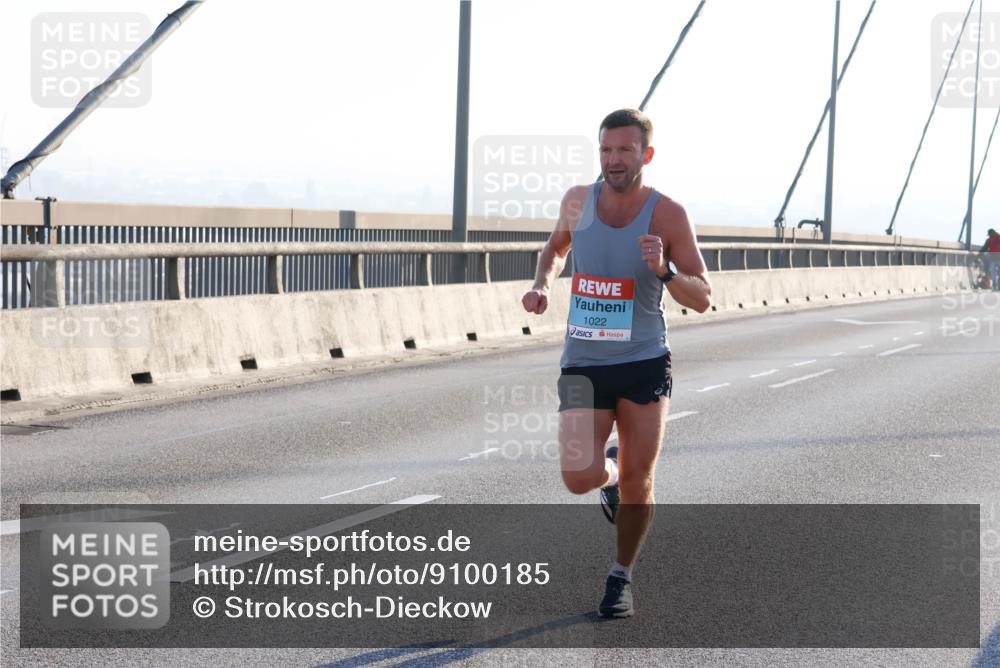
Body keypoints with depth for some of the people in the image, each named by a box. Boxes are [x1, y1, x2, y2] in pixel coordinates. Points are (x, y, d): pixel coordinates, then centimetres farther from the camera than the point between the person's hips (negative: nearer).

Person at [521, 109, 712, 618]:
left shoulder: (667, 215, -9)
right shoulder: (578, 200, 0)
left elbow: (702, 300, -8)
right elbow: (556, 246, 23)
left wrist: (664, 271, -26)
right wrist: (542, 286, 3)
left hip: (644, 364, -2)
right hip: (583, 365, 2)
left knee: (637, 483, 1)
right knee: (579, 478, -12)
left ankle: (621, 576, 25)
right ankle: (610, 473, 26)